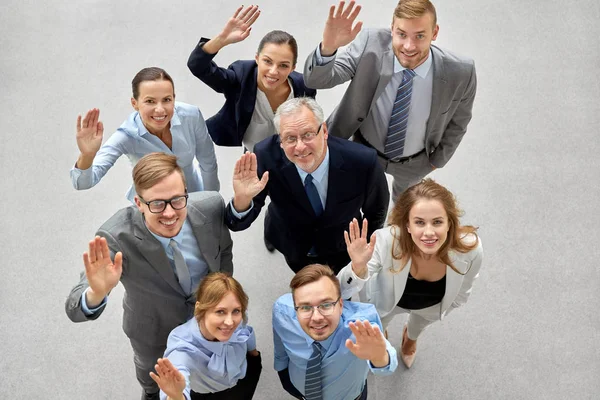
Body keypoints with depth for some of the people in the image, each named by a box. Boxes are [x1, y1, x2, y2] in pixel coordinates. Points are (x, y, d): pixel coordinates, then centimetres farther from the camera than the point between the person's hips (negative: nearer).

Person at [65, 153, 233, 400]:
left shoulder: (211, 206, -32)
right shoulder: (116, 238, -40)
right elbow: (75, 310, -41)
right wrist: (96, 294, -62)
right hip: (155, 326, -1)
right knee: (152, 369, 32)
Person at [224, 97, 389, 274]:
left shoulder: (362, 161, -36)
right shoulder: (266, 156, -34)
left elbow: (377, 211, -13)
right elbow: (237, 224, -30)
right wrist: (242, 199, -52)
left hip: (342, 250, 0)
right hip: (293, 249, 1)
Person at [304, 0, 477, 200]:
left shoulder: (460, 73, -31)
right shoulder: (370, 44, -33)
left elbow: (457, 121, -10)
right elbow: (315, 79, -35)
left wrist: (438, 159, 3)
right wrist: (328, 47, -57)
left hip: (414, 162, 2)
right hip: (363, 148, -1)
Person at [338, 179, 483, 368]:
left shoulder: (470, 249, -39)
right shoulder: (386, 242, -46)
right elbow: (344, 291, -41)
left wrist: (443, 307, 4)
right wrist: (358, 267, -62)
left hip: (433, 306, 2)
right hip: (387, 298, -2)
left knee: (419, 324, 38)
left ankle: (410, 337, 75)